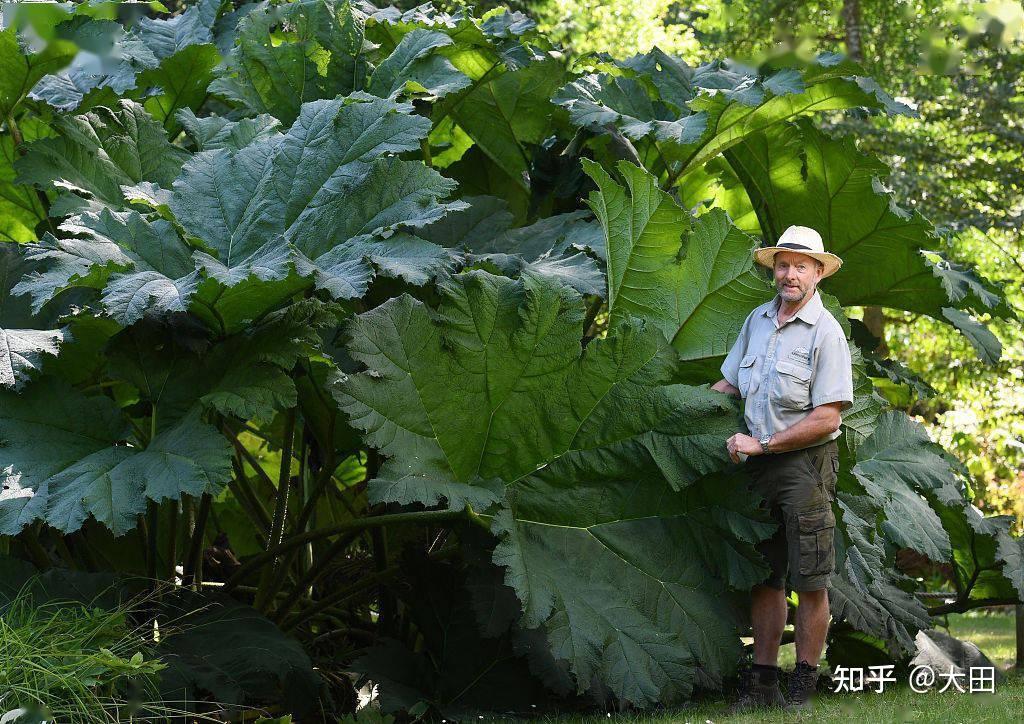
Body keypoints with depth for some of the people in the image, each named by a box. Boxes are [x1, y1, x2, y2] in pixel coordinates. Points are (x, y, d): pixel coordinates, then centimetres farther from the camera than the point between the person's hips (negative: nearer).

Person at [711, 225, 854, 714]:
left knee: (810, 582, -2)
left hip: (805, 462, -6)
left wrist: (763, 444, -14)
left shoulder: (825, 333, -10)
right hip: (759, 463, 6)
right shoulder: (757, 320, 10)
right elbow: (730, 384, 23)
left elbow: (827, 418, -15)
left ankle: (803, 687, 6)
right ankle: (762, 683, 15)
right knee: (765, 577, 9)